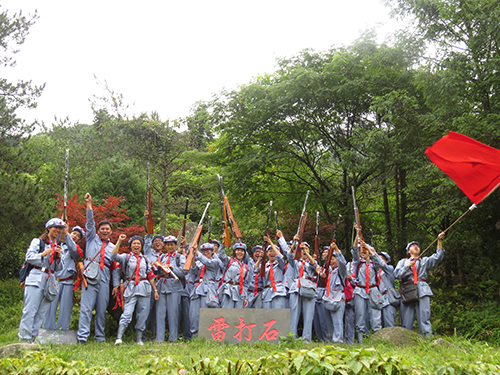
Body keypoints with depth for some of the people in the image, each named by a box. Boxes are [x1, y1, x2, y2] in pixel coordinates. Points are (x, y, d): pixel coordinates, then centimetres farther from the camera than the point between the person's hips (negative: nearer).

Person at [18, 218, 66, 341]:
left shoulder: (58, 247, 21)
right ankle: (23, 339, -7)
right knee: (30, 310, -10)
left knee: (42, 313, 0)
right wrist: (44, 253, -11)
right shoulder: (38, 241, 9)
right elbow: (29, 257, -3)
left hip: (50, 282, 5)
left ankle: (31, 339, 4)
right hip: (36, 280, -5)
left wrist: (58, 256, 2)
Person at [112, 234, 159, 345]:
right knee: (127, 313, -14)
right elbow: (114, 255, -12)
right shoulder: (126, 257, 7)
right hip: (131, 288, -3)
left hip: (144, 289, 3)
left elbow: (151, 276, 16)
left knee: (142, 315, 4)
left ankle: (139, 339, 12)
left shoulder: (145, 259, 16)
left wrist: (155, 290, 13)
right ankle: (119, 338, -16)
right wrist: (119, 241, -16)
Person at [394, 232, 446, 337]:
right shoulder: (403, 262, 25)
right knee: (406, 319, -3)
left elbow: (438, 256, 8)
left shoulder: (425, 261, 25)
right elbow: (397, 274, 9)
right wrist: (408, 266, -1)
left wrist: (439, 240, -1)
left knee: (424, 316, -11)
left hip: (422, 290, 0)